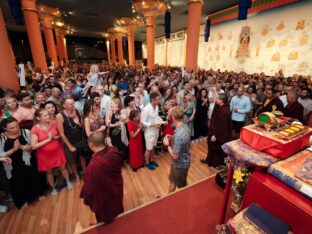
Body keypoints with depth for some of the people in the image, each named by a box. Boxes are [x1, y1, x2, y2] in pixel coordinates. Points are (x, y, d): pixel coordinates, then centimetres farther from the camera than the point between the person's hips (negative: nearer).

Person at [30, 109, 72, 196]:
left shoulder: (53, 123, -10)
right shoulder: (34, 129, -18)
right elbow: (33, 146, -20)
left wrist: (55, 137, -17)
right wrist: (48, 139, -23)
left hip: (57, 150, 2)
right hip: (45, 154, -1)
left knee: (62, 167, 15)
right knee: (49, 171, 18)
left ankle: (68, 182, 39)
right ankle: (53, 187, 40)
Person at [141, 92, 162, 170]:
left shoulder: (157, 107, -4)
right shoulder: (146, 109, -27)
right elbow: (142, 122, -21)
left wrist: (161, 120, -6)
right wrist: (153, 125, -29)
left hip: (156, 131, 7)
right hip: (149, 132, -7)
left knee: (153, 147, 24)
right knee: (148, 149, 13)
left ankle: (151, 160, 44)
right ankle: (147, 163, 35)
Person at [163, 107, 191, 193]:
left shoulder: (178, 135, -36)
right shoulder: (185, 126, -7)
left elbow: (175, 156, -28)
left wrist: (167, 144, -16)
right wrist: (172, 138, 5)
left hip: (180, 164, -9)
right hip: (182, 161, 9)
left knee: (182, 185, 19)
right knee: (172, 179, 28)